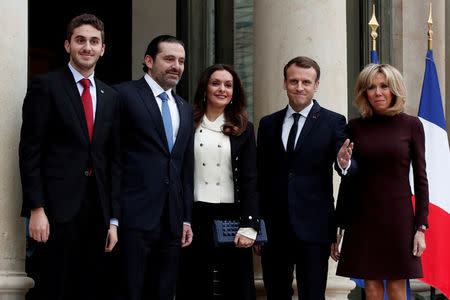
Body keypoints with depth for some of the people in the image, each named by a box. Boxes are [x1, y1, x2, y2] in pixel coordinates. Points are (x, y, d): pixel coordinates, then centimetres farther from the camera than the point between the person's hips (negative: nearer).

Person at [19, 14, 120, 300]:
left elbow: (114, 159, 15)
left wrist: (113, 219, 9)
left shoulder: (110, 96, 15)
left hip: (97, 212, 5)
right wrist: (36, 209, -13)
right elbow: (30, 151, -6)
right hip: (58, 210, -5)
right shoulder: (45, 86, -1)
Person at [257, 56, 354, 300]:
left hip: (313, 227, -3)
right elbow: (261, 176, 12)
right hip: (273, 228, 3)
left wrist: (344, 163, -30)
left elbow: (350, 173, -6)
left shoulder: (333, 122, 1)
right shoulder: (268, 124, 11)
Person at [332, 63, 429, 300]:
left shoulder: (411, 125, 0)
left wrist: (421, 228, -5)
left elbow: (420, 178, 1)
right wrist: (337, 228, 5)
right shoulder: (355, 127, 4)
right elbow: (347, 180, 8)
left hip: (398, 217, -1)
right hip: (362, 217, 2)